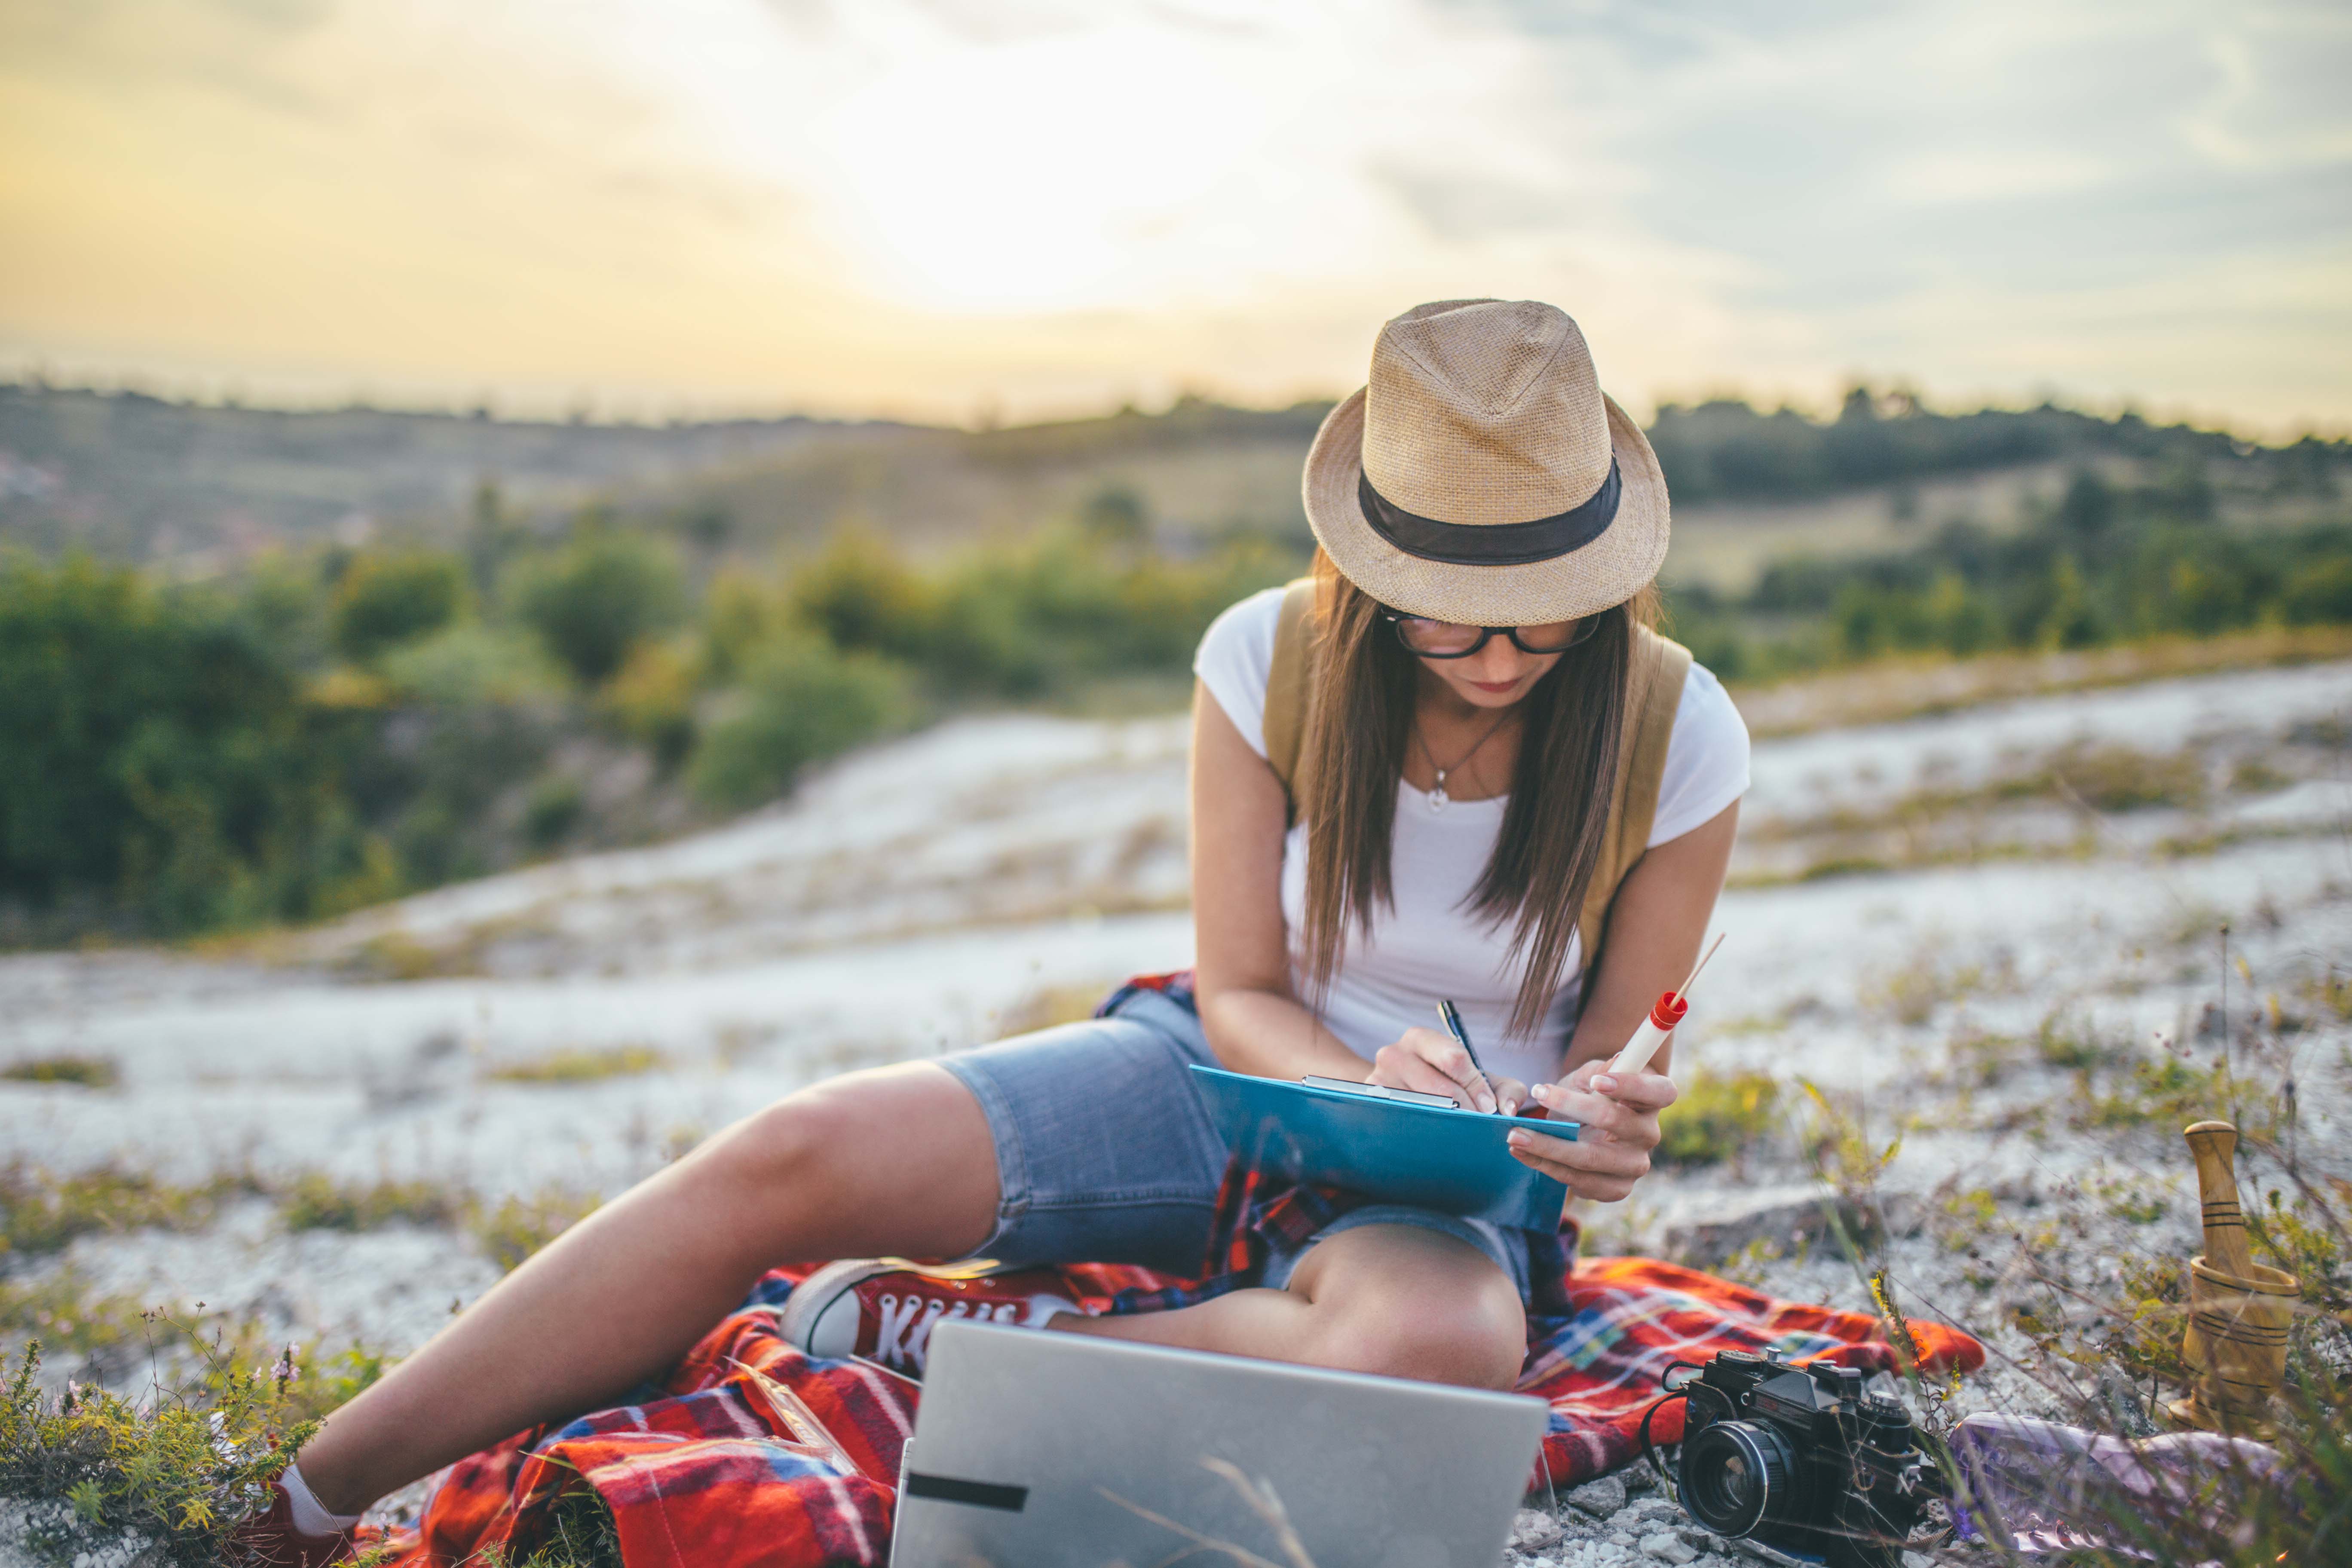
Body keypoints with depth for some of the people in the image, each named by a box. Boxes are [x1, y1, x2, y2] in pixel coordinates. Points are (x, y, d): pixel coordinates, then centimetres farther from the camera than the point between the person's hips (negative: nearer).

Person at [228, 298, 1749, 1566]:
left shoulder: (1679, 736, -10)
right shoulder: (1270, 661, -9)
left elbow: (1610, 1059, 1)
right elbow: (1240, 992, -4)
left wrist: (1599, 1136, -23)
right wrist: (1366, 1082, -25)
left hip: (1446, 1175, -1)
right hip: (1221, 1070, 1)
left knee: (1445, 1343, -41)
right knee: (796, 1154, -23)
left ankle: (935, 1334, -25)